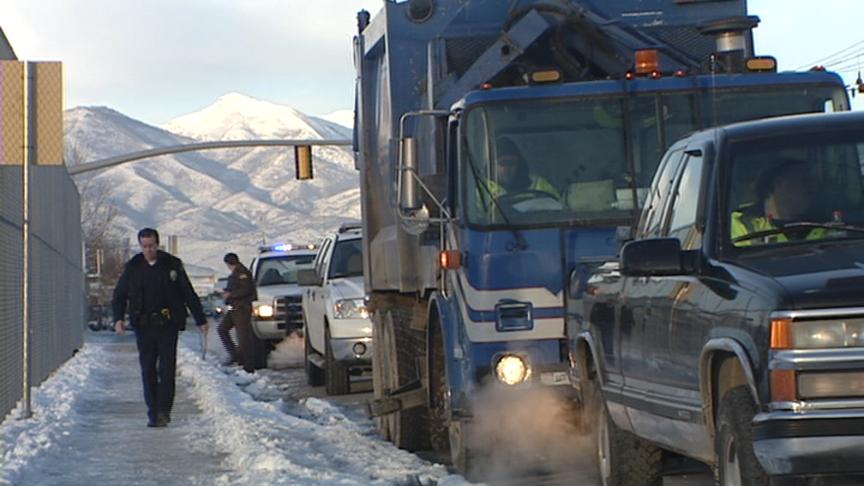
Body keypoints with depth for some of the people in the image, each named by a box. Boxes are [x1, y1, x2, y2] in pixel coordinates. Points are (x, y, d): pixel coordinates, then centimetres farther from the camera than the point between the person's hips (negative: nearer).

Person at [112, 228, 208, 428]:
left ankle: (164, 411, -2)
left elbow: (188, 294, 7)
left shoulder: (172, 265, 1)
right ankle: (153, 412, 8)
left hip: (167, 326, -2)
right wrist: (118, 319, -8)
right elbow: (119, 295, 9)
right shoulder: (133, 267, 5)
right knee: (148, 371, 3)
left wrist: (200, 320, 7)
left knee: (167, 370, -6)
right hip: (144, 326, 2)